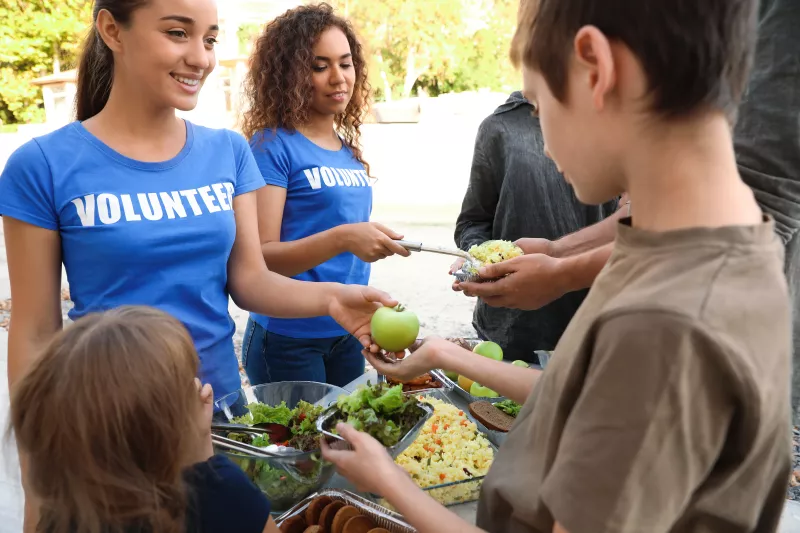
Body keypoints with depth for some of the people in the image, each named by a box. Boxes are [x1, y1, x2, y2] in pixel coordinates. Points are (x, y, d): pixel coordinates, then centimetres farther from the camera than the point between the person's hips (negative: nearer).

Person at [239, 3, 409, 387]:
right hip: (288, 340, -6)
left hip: (348, 334, 7)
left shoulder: (349, 149, 7)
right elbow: (260, 256, -19)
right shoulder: (272, 145, -13)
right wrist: (342, 238, -31)